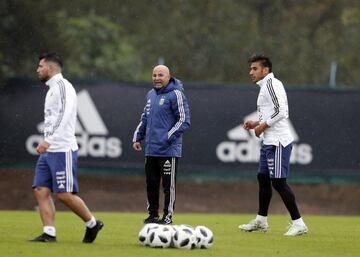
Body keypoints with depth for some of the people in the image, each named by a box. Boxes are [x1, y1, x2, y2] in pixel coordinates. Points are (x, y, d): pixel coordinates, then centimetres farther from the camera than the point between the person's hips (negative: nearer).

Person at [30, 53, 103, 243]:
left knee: (64, 194, -8)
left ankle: (92, 224, 8)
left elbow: (63, 116, -23)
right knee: (41, 190, -1)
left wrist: (48, 139, -30)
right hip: (49, 152, 10)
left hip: (62, 150, -10)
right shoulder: (52, 89, 21)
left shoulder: (62, 86, -10)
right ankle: (49, 233, -3)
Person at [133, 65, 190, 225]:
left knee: (168, 185, -3)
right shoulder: (151, 95, 14)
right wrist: (137, 137, 16)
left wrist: (168, 138, -17)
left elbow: (184, 121, -12)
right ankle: (153, 214, 20)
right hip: (151, 150, 7)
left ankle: (168, 216, 3)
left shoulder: (175, 94, -8)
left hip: (169, 150, -7)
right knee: (151, 183, 11)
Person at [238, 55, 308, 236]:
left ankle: (298, 223, -10)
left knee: (278, 182, -11)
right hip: (269, 142, 11)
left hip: (278, 142, -11)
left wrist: (263, 126, -13)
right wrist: (256, 123, 14)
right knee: (263, 178, 16)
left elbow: (281, 111, -21)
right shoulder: (265, 86, 19)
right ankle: (261, 221, 26)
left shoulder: (271, 84, -12)